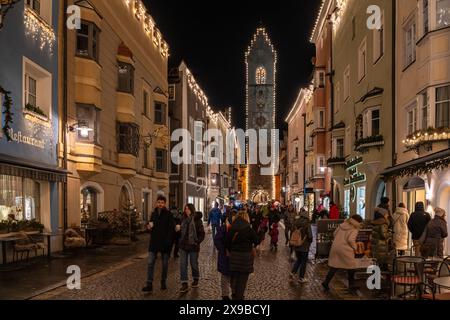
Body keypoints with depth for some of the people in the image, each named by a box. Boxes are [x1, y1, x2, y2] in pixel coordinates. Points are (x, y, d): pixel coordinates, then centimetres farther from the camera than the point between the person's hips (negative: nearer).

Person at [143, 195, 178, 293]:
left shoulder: (168, 214, -7)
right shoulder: (154, 214, 9)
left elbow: (173, 227, -14)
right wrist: (149, 227, -2)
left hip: (165, 243, -4)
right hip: (154, 242, 4)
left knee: (165, 264, 10)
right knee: (150, 263, -2)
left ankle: (163, 282, 25)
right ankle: (149, 284, 0)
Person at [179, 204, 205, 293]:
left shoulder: (197, 220, -9)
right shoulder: (183, 220, 5)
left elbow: (202, 234, -8)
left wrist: (197, 242, -15)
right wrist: (180, 241, 7)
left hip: (193, 246, -4)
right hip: (183, 246, 4)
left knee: (194, 264, 11)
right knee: (182, 265, -2)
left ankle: (196, 280, 35)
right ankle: (184, 284, 2)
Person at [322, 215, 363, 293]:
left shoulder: (342, 225, 9)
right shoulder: (354, 229, -9)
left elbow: (335, 234, 13)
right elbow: (350, 239, -21)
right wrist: (355, 247, -6)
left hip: (335, 247, 6)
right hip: (345, 250, -6)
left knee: (334, 266, 12)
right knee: (350, 267, 12)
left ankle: (326, 282, 5)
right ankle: (351, 285, 20)